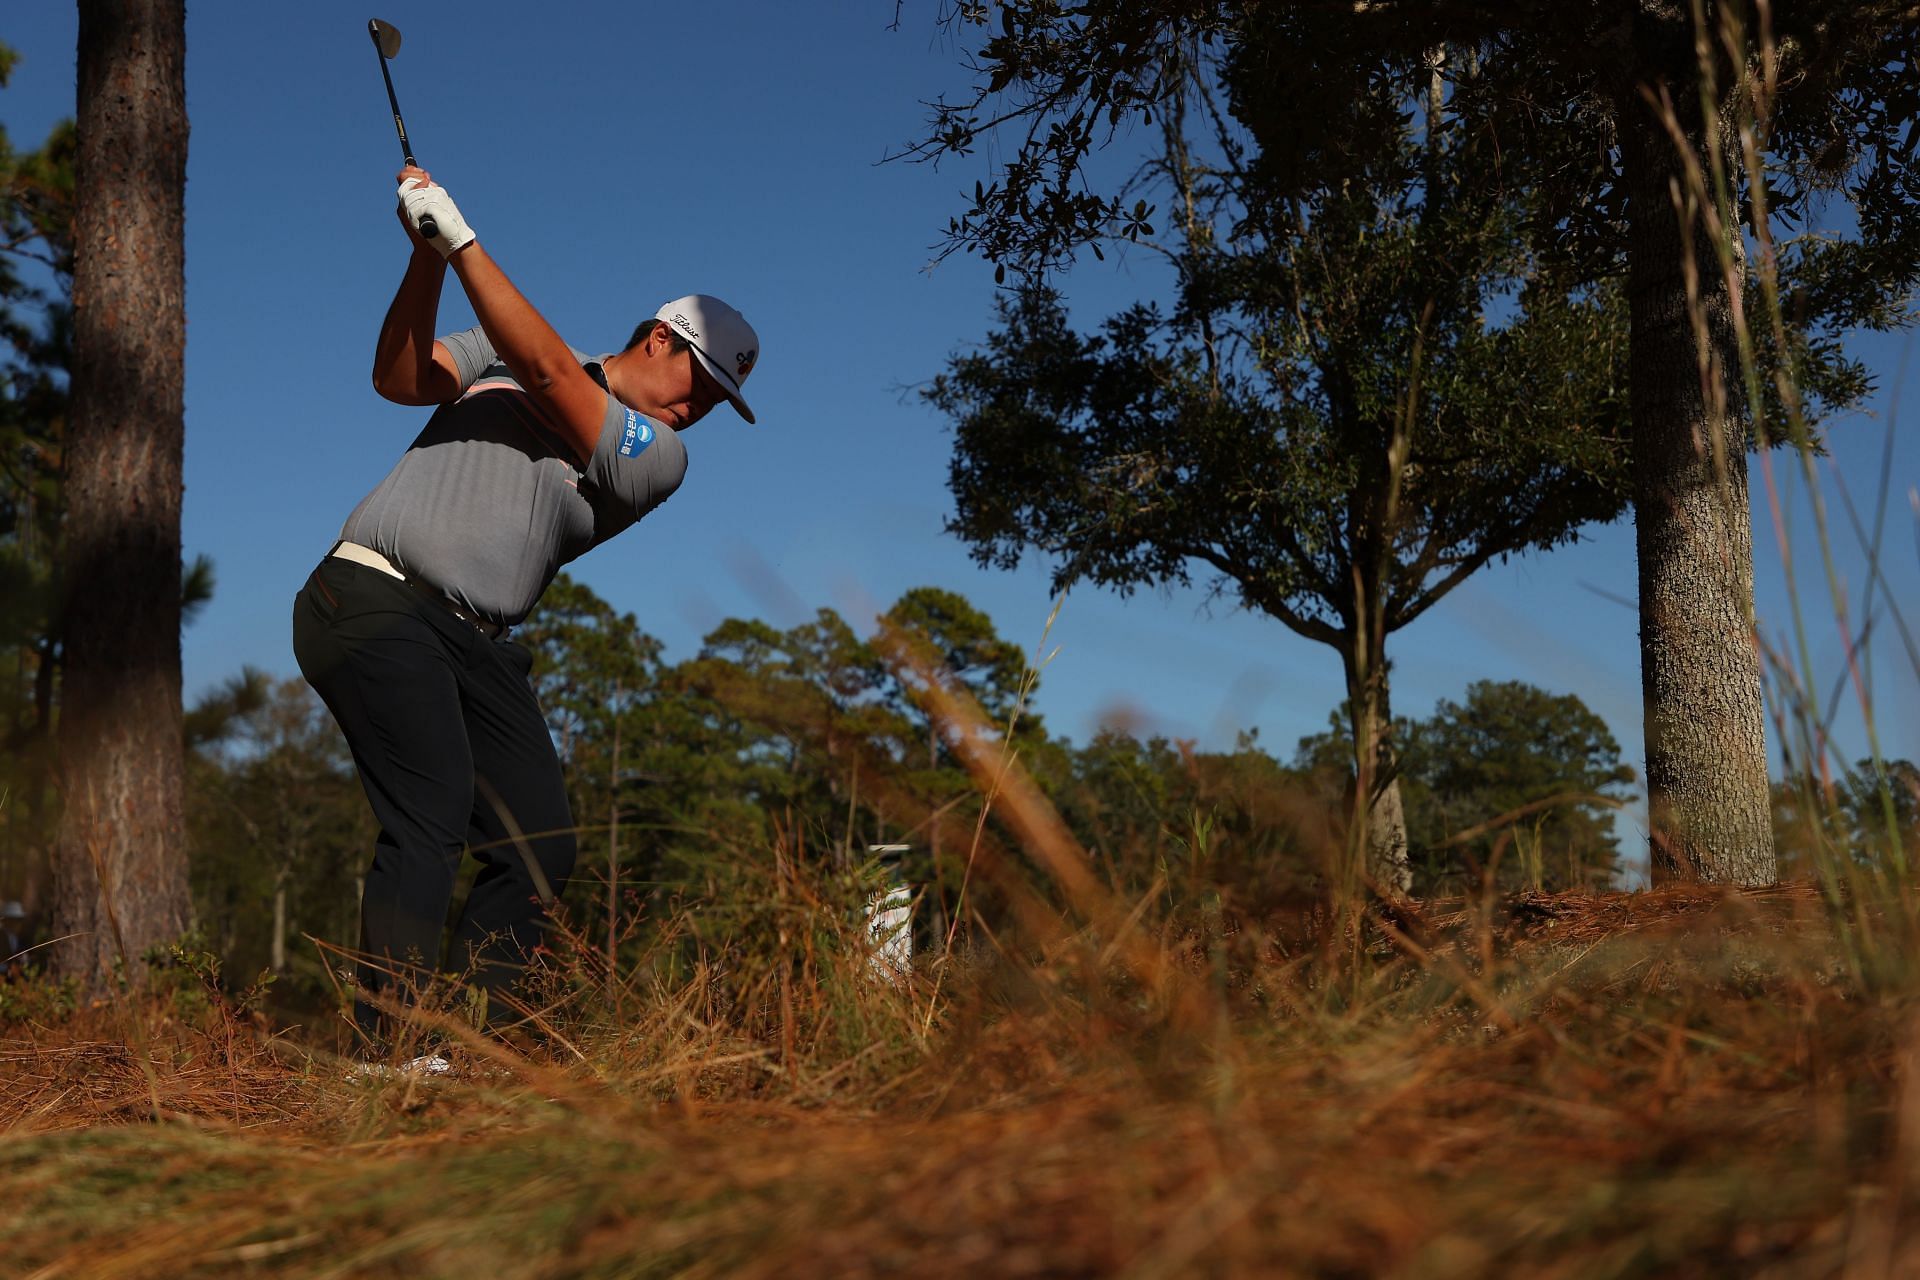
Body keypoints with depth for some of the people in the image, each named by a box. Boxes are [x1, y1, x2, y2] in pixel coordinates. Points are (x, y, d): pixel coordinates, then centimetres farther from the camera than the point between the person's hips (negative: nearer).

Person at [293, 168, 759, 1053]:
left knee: (542, 849, -8)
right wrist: (427, 255, -10)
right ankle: (389, 1050, -20)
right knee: (433, 813, -21)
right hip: (372, 602, -3)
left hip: (477, 646, 3)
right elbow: (399, 378, 2)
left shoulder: (658, 457, 7)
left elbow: (547, 371, -6)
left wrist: (463, 239, -9)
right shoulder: (506, 344, 13)